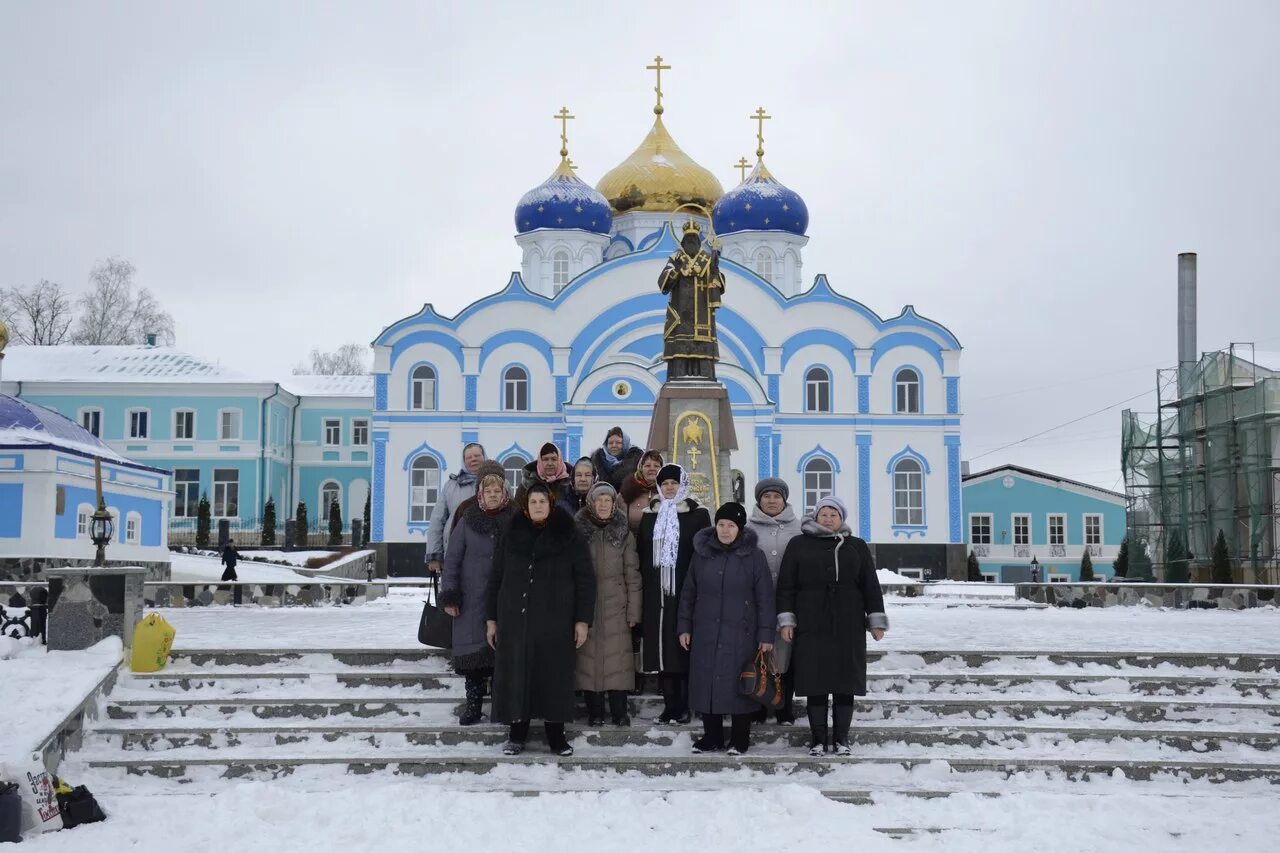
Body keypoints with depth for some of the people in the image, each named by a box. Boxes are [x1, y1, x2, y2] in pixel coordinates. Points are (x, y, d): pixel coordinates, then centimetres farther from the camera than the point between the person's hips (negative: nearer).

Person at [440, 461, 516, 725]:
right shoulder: (468, 520, 4)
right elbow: (452, 559, 5)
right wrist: (449, 596, -1)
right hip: (472, 599, 0)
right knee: (472, 651, 0)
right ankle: (473, 706, 8)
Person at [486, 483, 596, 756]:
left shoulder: (569, 537, 2)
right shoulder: (512, 536, 10)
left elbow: (585, 580, 1)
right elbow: (496, 579, 13)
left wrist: (582, 620, -6)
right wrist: (491, 618, 8)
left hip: (555, 622, -2)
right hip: (515, 620, 2)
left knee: (554, 677, 0)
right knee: (516, 677, 2)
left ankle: (556, 734, 11)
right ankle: (517, 735, 13)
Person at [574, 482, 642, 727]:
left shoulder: (623, 532, 6)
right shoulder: (579, 530, 4)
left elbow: (632, 573, 5)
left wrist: (634, 609, 0)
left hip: (616, 605, 0)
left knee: (617, 658, -3)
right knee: (589, 656, 0)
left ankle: (619, 711, 5)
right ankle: (594, 711, 8)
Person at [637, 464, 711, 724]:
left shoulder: (698, 515, 3)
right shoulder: (649, 516, 13)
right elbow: (641, 555, 13)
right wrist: (644, 588, 5)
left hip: (687, 592, -3)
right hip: (657, 594, 3)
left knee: (685, 648, -3)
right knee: (662, 648, 2)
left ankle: (686, 706, 5)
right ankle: (670, 704, 9)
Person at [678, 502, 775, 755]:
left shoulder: (753, 555, -2)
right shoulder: (701, 553, 7)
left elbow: (765, 598, -2)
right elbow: (688, 592, 13)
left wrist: (766, 634, -6)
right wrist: (684, 626, 9)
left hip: (741, 634, -3)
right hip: (705, 633, 3)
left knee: (739, 685, 0)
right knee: (706, 684, 5)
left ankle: (740, 740, 13)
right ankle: (712, 737, 18)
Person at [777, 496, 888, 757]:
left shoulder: (857, 547, 13)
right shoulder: (799, 545, 8)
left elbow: (871, 586, 11)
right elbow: (786, 585, 5)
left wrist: (876, 620, 4)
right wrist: (786, 620, -2)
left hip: (848, 627, 1)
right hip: (811, 627, -1)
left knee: (845, 683, 2)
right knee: (815, 684, -1)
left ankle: (841, 738, 12)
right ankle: (818, 739, 8)